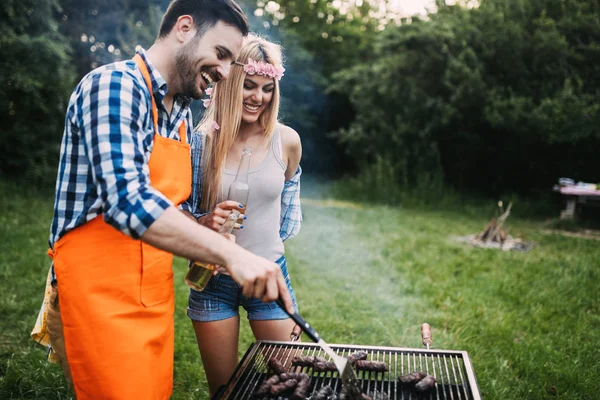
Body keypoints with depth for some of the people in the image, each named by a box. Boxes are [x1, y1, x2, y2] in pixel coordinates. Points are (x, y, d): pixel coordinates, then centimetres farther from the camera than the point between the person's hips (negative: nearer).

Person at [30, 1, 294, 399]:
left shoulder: (182, 115, 11)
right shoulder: (114, 85, -16)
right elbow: (126, 200, -30)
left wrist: (208, 240, 0)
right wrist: (230, 253, -34)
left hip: (155, 291, 8)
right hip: (102, 290, -8)